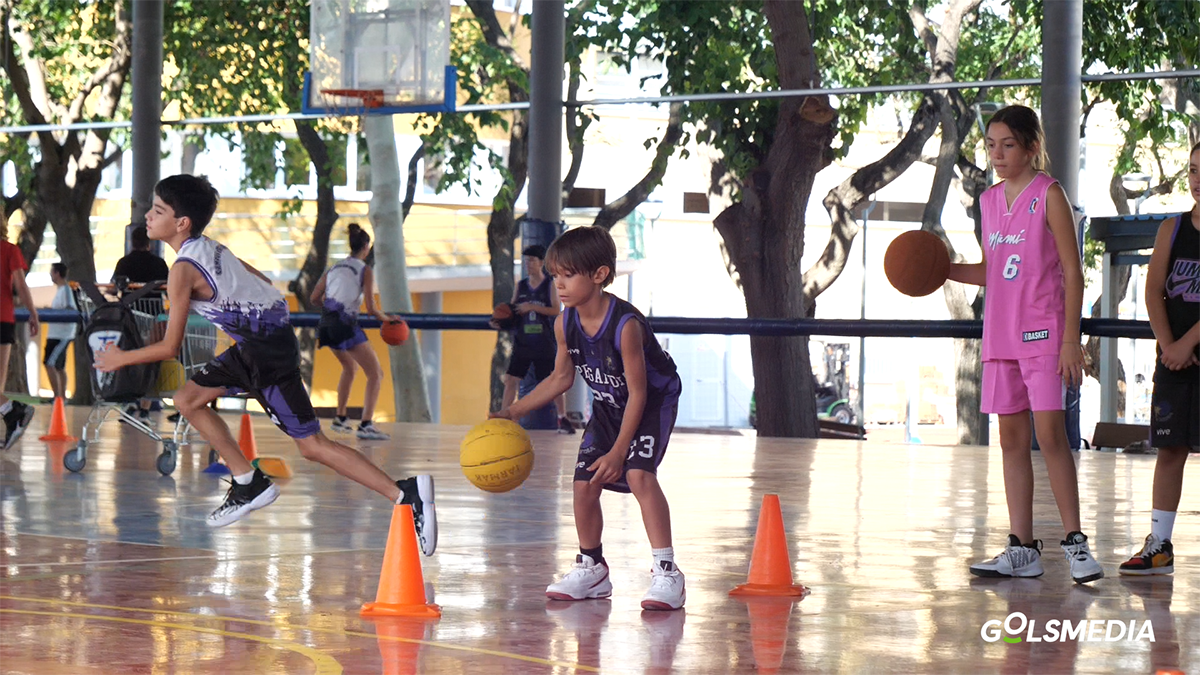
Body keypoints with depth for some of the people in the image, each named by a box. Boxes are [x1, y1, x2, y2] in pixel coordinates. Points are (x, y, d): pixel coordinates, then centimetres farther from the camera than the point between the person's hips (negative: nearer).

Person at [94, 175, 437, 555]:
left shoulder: (183, 270, -15)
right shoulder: (210, 249, 10)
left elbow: (170, 347, -12)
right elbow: (261, 281, 20)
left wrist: (121, 359, 2)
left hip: (267, 352, -10)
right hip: (251, 345, 10)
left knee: (311, 445, -8)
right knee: (188, 400, 15)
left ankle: (406, 495, -13)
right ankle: (249, 484, 18)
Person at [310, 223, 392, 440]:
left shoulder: (333, 268, 14)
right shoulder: (365, 270, -3)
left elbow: (314, 298, 15)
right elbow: (371, 309, -9)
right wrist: (385, 319, 10)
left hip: (327, 325, 7)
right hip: (346, 326, -7)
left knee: (349, 368, 32)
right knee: (376, 374, -3)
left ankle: (340, 419, 36)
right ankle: (366, 425, -20)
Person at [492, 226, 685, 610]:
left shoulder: (626, 325, -33)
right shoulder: (565, 325, -12)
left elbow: (638, 393, -27)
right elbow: (561, 378, 6)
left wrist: (618, 451, -27)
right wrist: (514, 412, 1)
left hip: (653, 402, -7)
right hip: (608, 406, 7)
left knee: (639, 474, -27)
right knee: (585, 482, 2)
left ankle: (666, 572, -24)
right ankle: (591, 569, 23)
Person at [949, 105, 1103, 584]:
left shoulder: (1048, 194, -6)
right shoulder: (990, 200, 13)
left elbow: (1072, 272, -8)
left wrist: (1071, 338, -13)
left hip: (1042, 333, -6)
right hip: (1000, 334, 6)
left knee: (1050, 433, -11)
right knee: (1012, 438, 5)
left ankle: (1075, 541, -5)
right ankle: (1022, 549, 8)